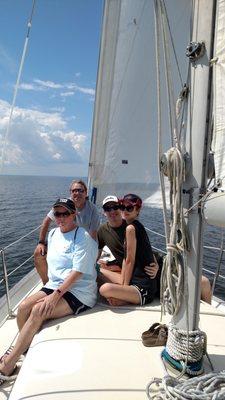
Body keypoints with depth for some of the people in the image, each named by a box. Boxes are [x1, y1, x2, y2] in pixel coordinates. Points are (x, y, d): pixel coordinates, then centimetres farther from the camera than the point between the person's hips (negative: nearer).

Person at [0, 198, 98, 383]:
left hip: (79, 292, -7)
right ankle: (25, 349, 3)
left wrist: (56, 294, -22)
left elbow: (78, 271, -19)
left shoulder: (83, 237, -13)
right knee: (24, 306, -16)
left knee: (38, 311, -25)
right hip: (54, 285, 7)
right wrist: (50, 287, 11)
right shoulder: (53, 233, 11)